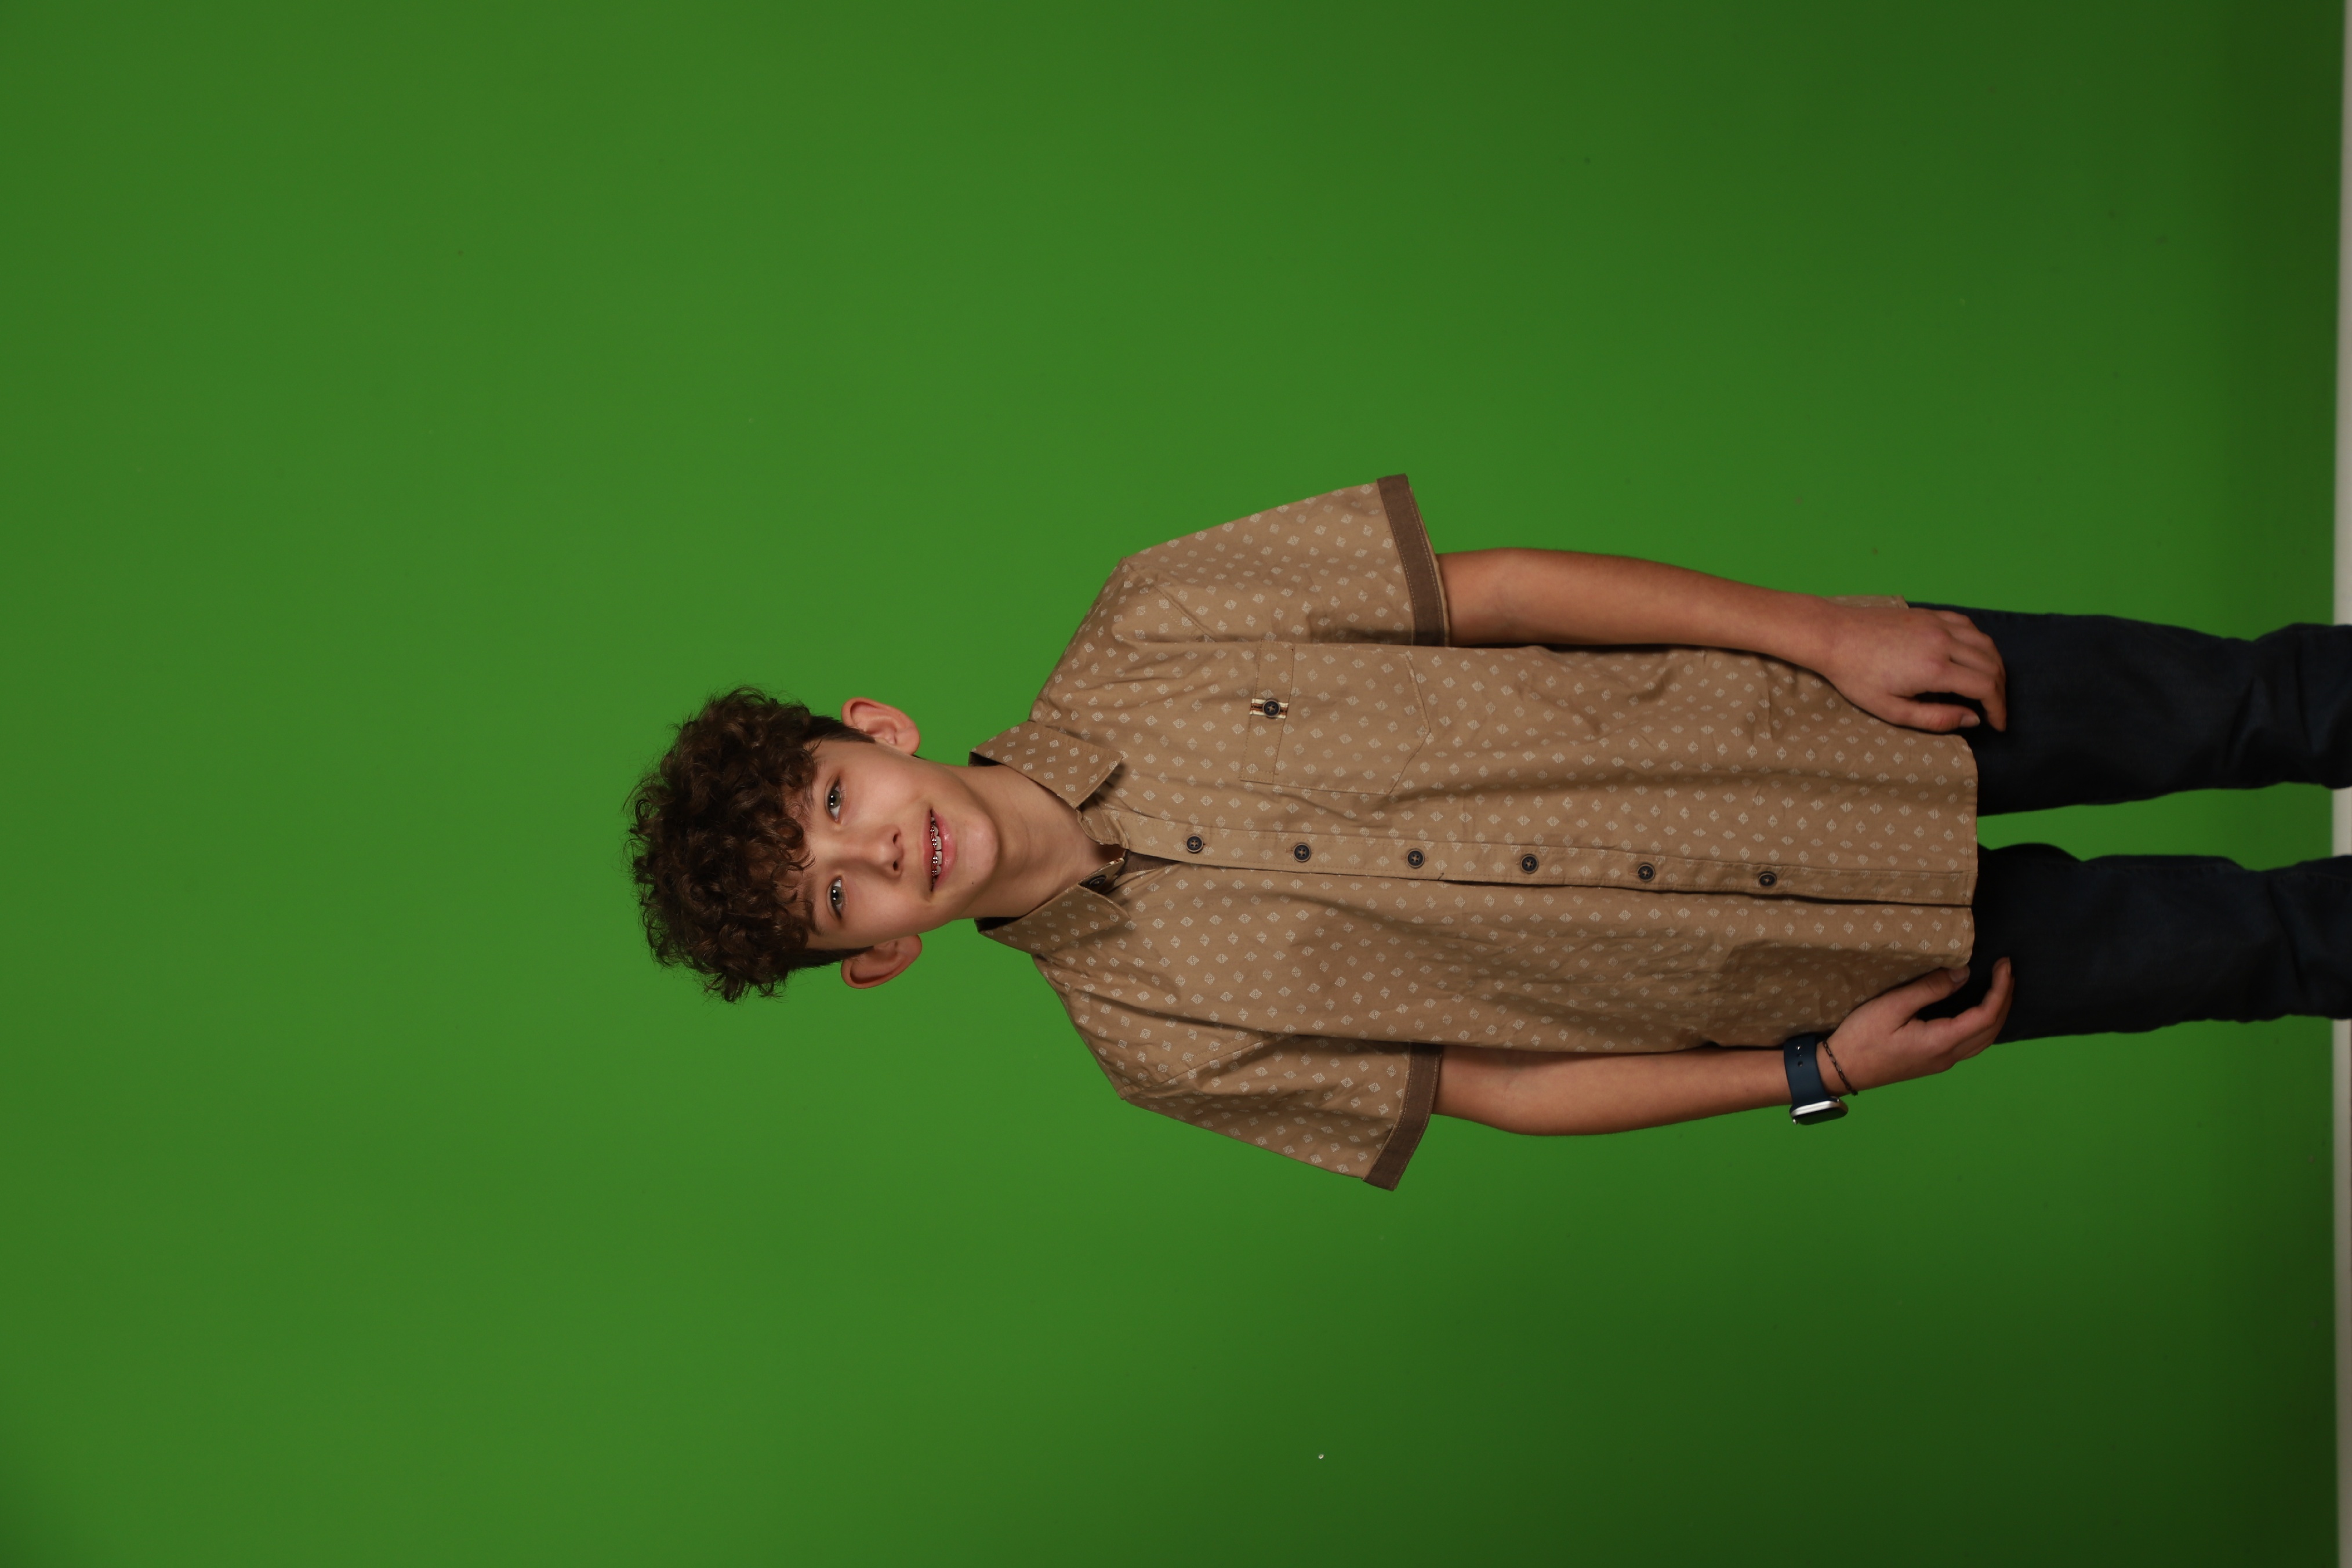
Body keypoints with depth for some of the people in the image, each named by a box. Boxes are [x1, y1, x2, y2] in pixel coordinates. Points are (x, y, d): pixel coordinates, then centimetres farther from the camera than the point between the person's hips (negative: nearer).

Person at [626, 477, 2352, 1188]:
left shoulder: (1143, 636, -13)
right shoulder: (1152, 1032, -13)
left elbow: (1488, 589, -9)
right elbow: (1488, 1085, -7)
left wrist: (1822, 628, -13)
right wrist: (1818, 1072, -11)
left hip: (1805, 703, 2)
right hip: (1808, 970, -2)